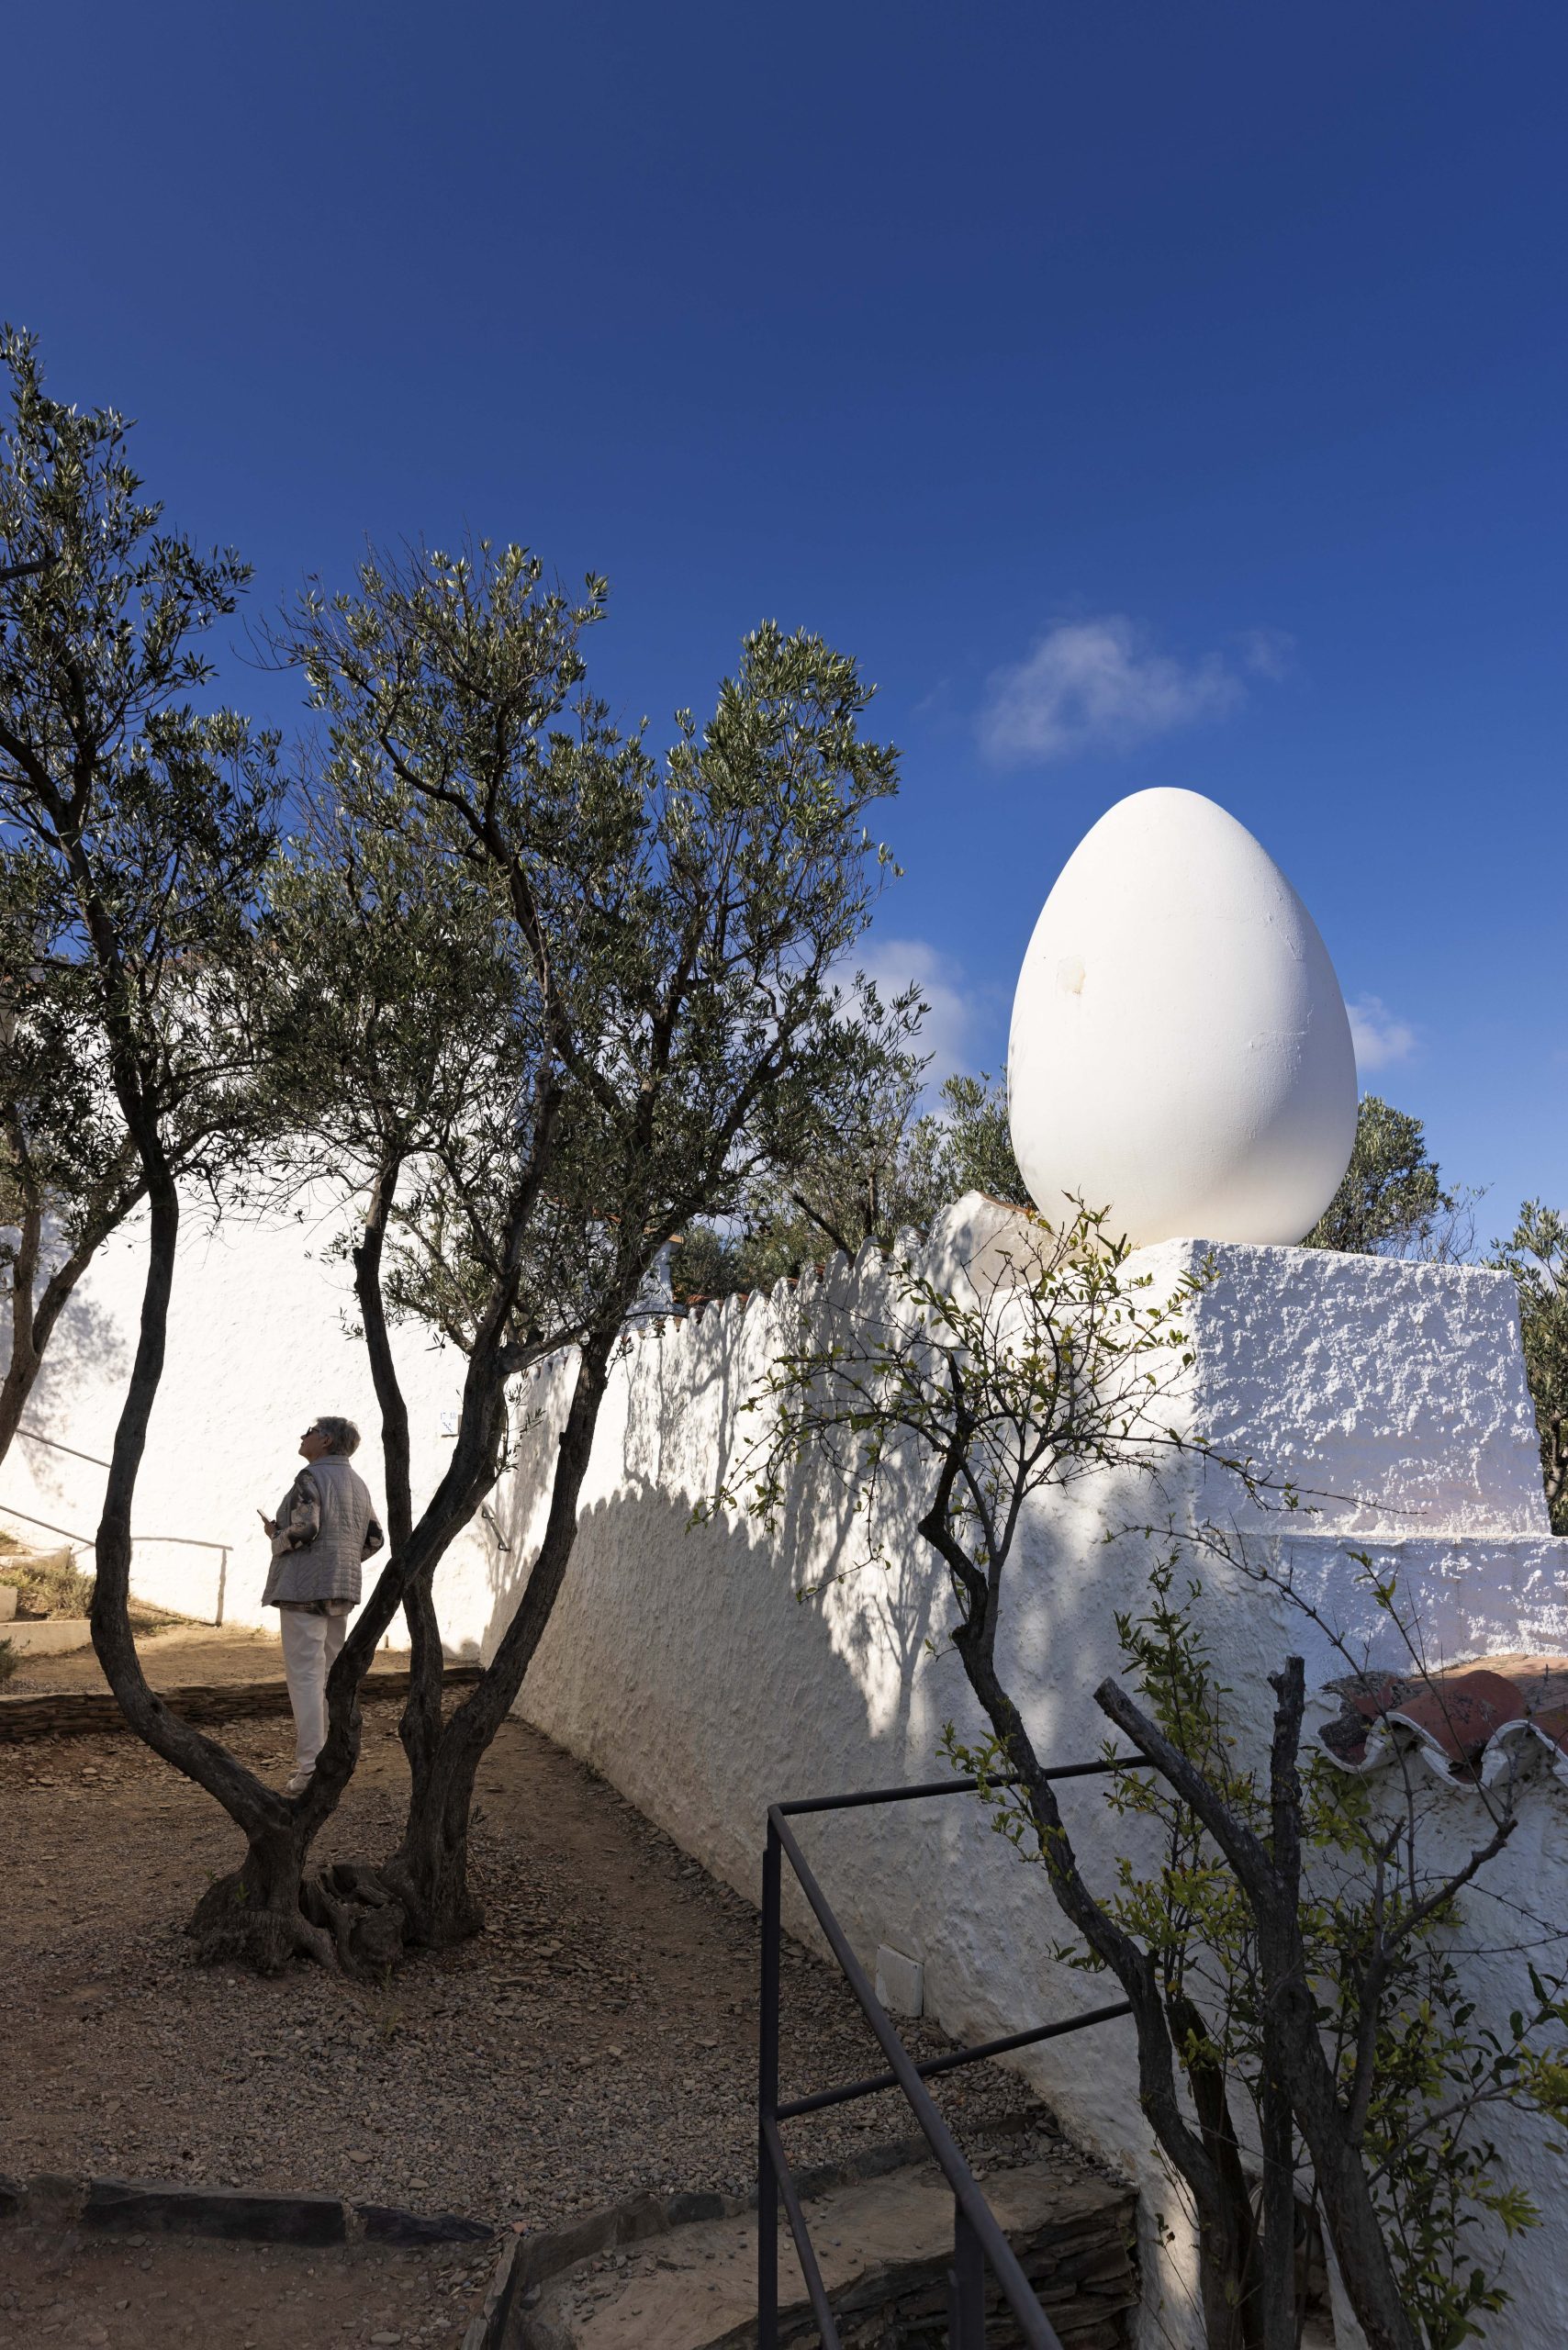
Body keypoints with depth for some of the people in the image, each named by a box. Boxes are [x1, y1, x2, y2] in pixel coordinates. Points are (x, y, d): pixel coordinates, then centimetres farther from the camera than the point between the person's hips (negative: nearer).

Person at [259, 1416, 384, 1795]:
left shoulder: (311, 1477, -10)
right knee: (331, 1675, 15)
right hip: (343, 1589, 8)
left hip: (306, 1587, -8)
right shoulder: (357, 1483, 14)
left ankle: (310, 1768, -6)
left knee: (305, 1675, -5)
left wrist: (275, 1535, -2)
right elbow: (374, 1538, 14)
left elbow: (304, 1529, -21)